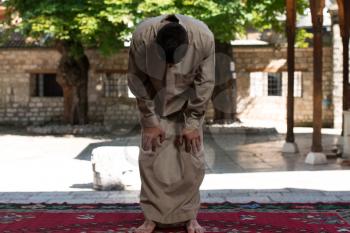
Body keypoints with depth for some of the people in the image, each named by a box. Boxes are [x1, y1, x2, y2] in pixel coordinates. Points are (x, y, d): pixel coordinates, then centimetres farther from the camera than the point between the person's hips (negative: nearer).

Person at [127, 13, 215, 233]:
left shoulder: (204, 37, -32)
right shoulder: (141, 36, -31)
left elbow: (205, 83, -18)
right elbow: (137, 81, -16)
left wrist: (192, 123, -15)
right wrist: (150, 121, -14)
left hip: (189, 105, 0)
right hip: (155, 105, 0)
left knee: (193, 159, -4)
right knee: (150, 158, -5)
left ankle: (189, 215, 10)